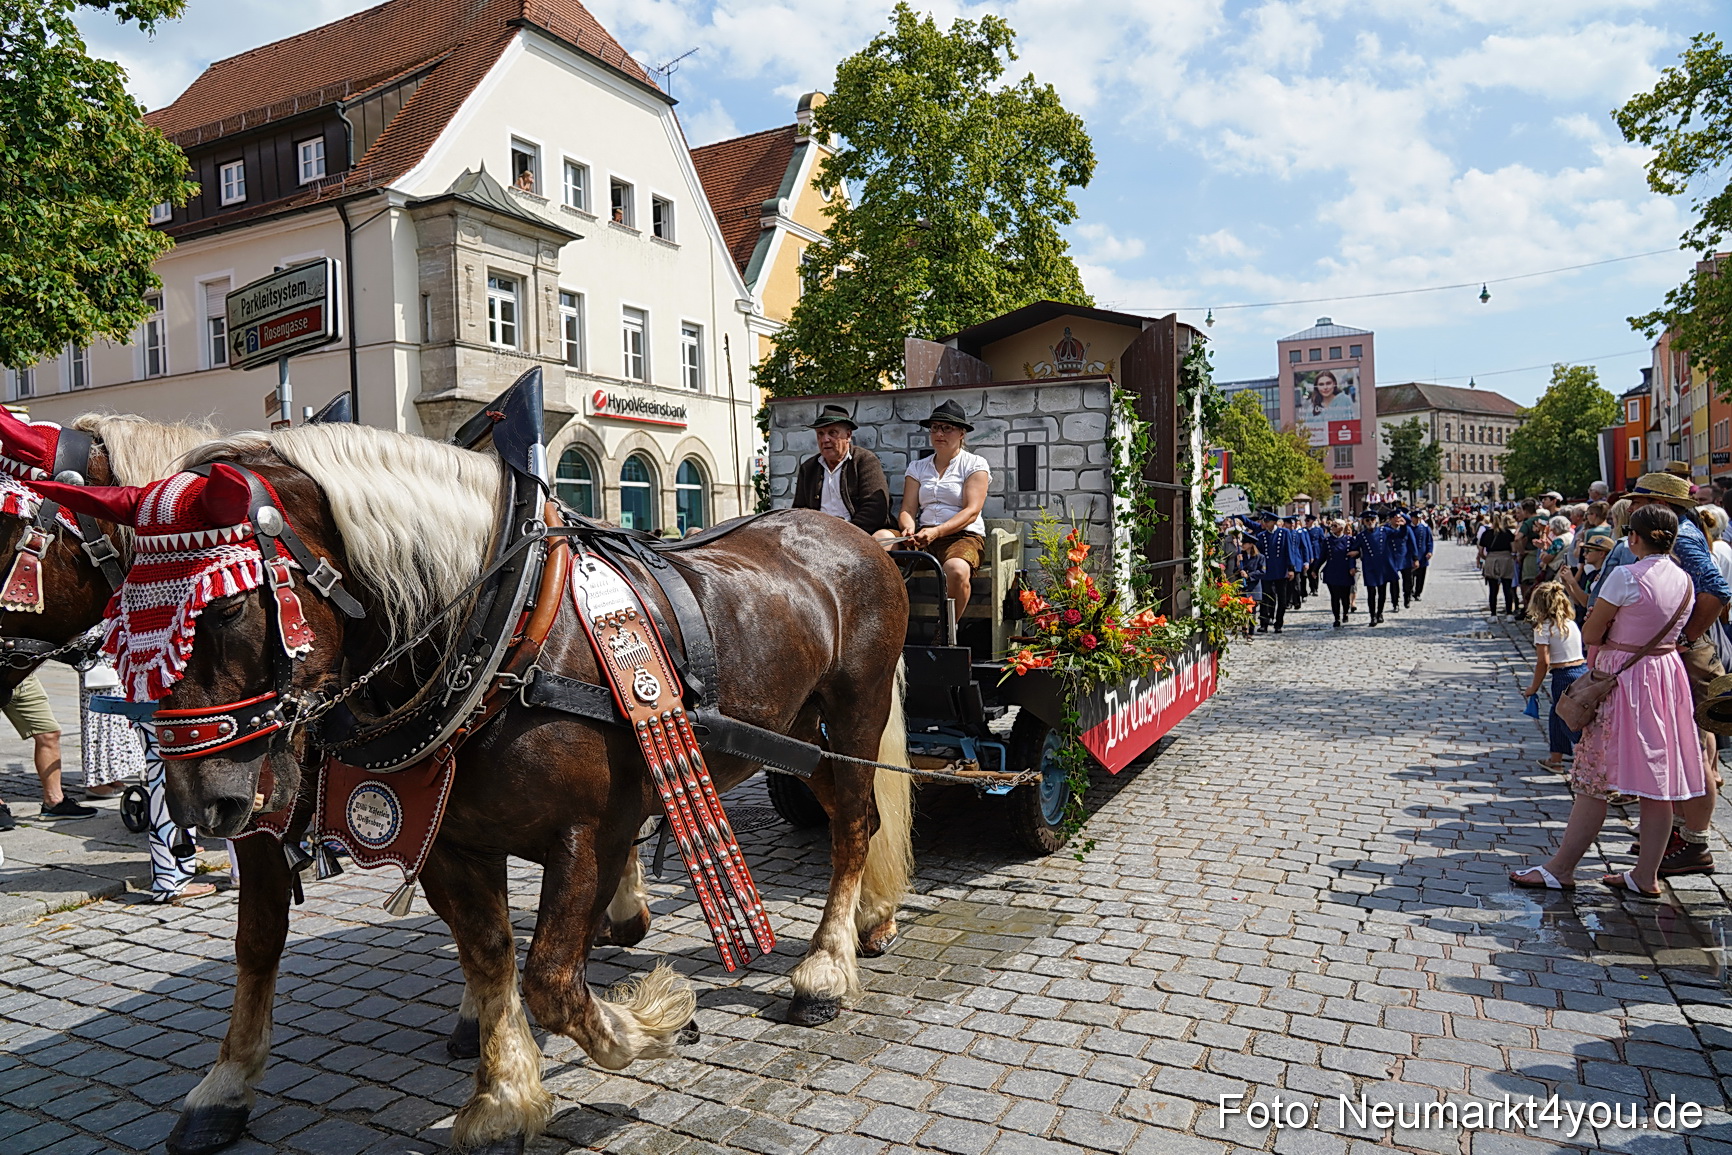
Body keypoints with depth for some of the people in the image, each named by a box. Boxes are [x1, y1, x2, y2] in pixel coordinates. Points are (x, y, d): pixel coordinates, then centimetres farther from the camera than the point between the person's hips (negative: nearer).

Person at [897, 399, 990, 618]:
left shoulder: (975, 464, 7)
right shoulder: (917, 467, 20)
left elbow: (971, 512, -6)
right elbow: (908, 509, 10)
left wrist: (936, 532, -22)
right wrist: (909, 529, -16)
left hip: (963, 536, -3)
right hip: (923, 537, 4)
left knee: (956, 569, -39)